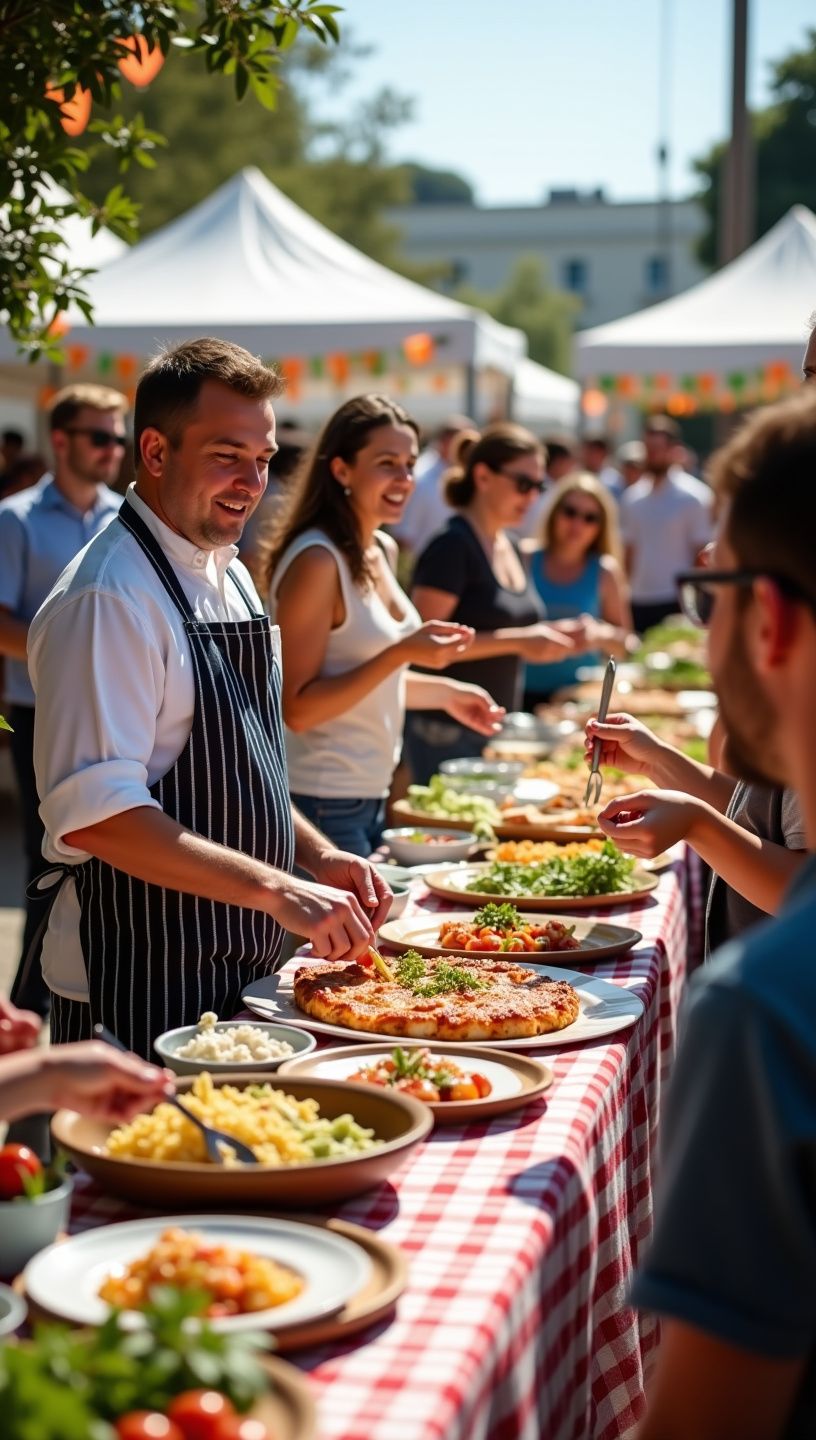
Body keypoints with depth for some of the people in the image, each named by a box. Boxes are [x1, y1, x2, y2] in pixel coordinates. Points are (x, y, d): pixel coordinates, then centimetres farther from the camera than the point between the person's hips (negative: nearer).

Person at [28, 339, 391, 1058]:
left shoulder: (230, 577, 11)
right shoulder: (110, 598, -18)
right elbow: (95, 811, -26)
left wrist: (317, 855, 5)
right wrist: (275, 890, -27)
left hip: (239, 972, 9)